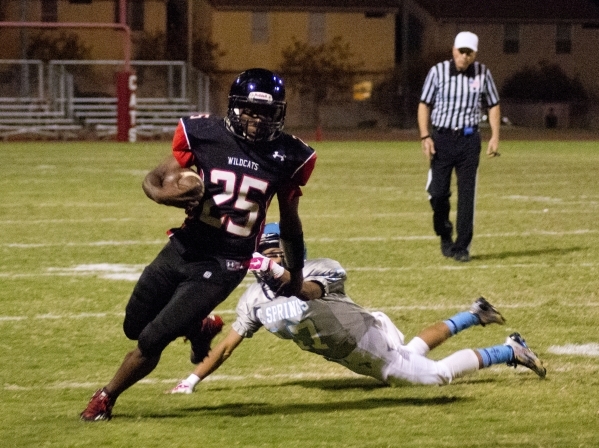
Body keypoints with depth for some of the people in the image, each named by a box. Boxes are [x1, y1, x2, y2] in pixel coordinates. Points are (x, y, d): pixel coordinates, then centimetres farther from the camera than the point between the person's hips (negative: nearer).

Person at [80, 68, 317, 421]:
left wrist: (296, 273, 20)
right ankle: (199, 328, 43)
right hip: (183, 248, 3)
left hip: (223, 265, -3)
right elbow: (154, 179, 1)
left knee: (152, 340, -8)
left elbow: (289, 221, 10)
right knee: (134, 326, 15)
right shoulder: (206, 136, -8)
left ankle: (107, 398, 17)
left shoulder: (287, 157, -6)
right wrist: (162, 193, -23)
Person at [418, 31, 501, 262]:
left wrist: (495, 137, 1)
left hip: (469, 139, 1)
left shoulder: (482, 74, 1)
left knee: (466, 195, -2)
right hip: (442, 137, -1)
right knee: (438, 192, -2)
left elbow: (493, 105, 10)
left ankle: (462, 246, 4)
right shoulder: (438, 72, -3)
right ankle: (445, 235, 23)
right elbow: (425, 104, 2)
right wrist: (425, 137, -7)